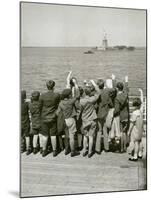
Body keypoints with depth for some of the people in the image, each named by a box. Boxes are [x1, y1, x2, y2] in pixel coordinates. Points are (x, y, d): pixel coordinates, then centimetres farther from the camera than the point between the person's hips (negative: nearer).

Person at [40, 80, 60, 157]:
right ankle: (54, 151, 19)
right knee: (53, 135, 10)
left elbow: (40, 106, -1)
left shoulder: (42, 96, -11)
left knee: (45, 135, 11)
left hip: (44, 118, 1)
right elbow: (58, 104, 0)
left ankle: (44, 151, 20)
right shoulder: (57, 95, -14)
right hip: (53, 118, -1)